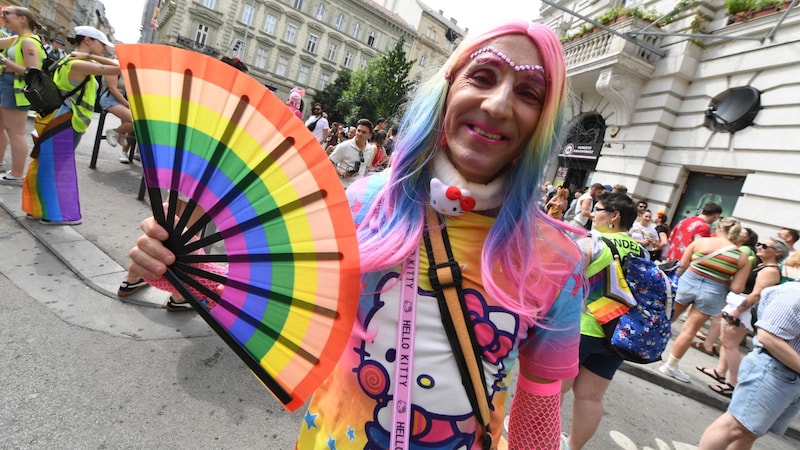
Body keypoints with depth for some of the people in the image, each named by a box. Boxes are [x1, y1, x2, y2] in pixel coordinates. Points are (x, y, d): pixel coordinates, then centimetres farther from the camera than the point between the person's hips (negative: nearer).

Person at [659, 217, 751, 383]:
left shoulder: (700, 241, -6)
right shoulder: (742, 258, -2)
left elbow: (682, 265, -4)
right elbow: (737, 288, -5)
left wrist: (674, 281, 12)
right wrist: (724, 277, 13)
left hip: (688, 282, 0)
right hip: (712, 293, 0)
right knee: (689, 330, 7)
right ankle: (671, 366, 13)